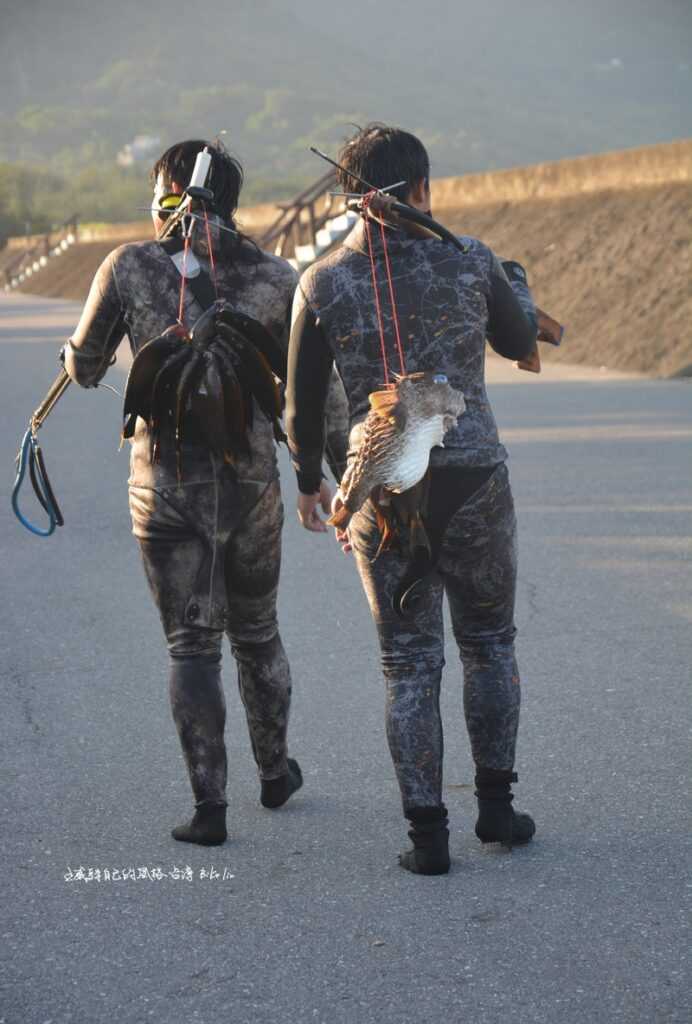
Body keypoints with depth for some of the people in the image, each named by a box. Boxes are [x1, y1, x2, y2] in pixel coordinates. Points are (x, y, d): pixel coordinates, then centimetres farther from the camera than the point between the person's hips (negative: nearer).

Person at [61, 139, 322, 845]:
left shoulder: (130, 268, -6)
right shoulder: (273, 278, -3)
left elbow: (83, 369, 5)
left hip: (167, 487, -1)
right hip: (252, 483, 2)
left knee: (190, 646, 6)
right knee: (256, 633, 20)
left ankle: (209, 806, 2)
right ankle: (275, 772, 35)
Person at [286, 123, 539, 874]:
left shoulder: (322, 285, -3)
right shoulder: (471, 260, -4)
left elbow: (303, 402, 4)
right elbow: (519, 344, 14)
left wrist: (308, 482, 22)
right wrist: (518, 284, 35)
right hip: (472, 481, 0)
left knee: (409, 664, 8)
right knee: (489, 642, 20)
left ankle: (428, 836, 7)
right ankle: (495, 803, 22)